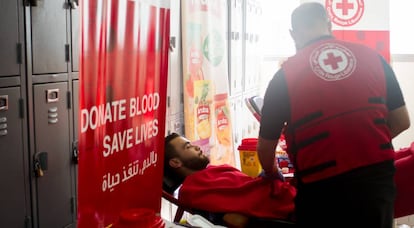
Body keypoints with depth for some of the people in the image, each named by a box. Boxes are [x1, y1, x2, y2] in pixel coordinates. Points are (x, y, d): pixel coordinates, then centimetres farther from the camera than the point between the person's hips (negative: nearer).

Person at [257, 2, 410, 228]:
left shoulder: (285, 76, -5)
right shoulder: (372, 57, 3)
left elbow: (265, 147, 2)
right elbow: (401, 122, 9)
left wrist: (270, 172, 24)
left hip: (323, 188, -3)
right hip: (377, 180, 3)